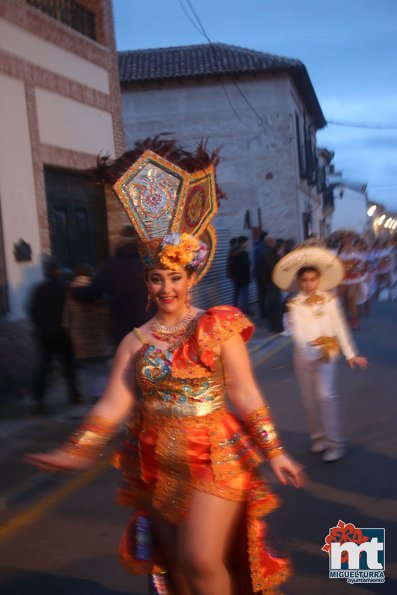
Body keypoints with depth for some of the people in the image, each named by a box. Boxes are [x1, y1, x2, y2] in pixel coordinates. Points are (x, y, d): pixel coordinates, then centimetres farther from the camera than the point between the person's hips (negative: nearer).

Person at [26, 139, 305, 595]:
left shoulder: (218, 329, -6)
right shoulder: (136, 342, 2)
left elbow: (246, 396, -5)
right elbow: (114, 403, -4)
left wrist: (274, 452, -8)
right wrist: (79, 451, -13)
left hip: (214, 460, -4)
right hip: (157, 466, 4)